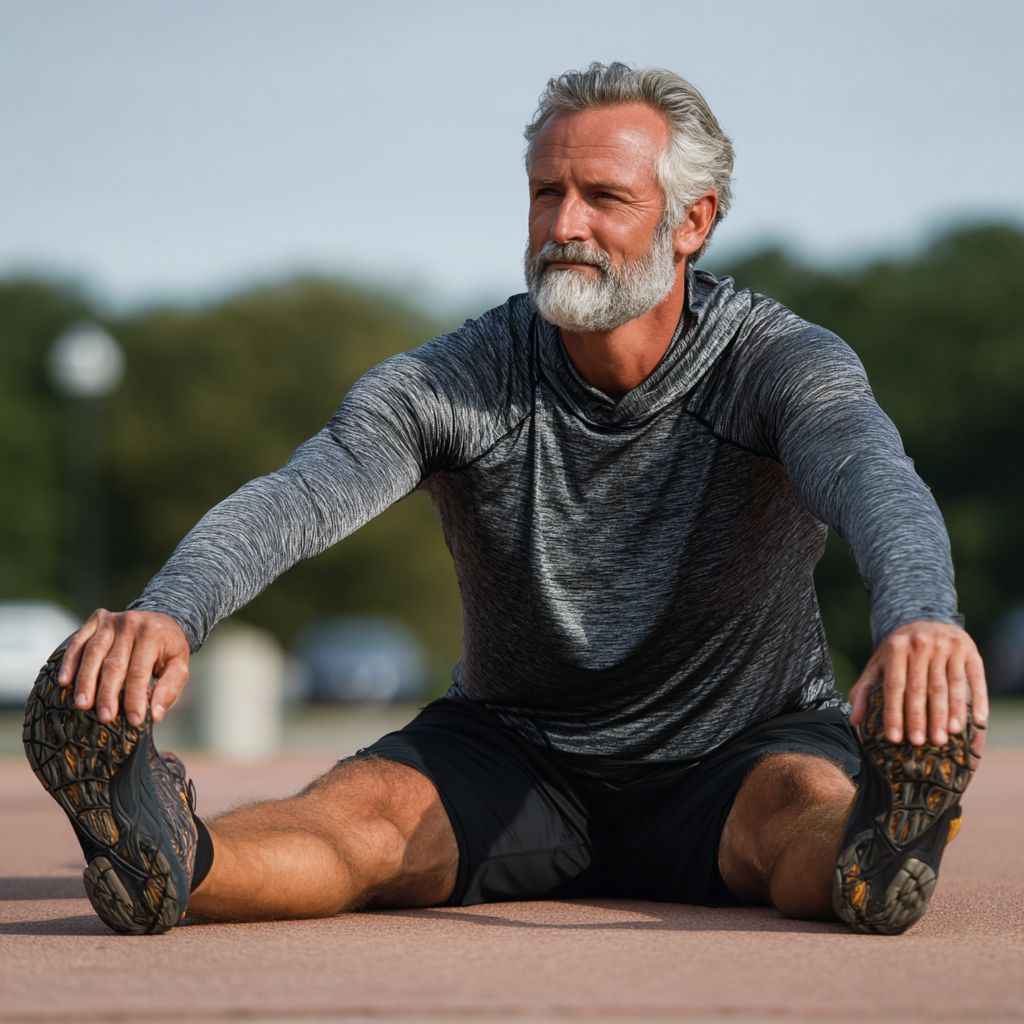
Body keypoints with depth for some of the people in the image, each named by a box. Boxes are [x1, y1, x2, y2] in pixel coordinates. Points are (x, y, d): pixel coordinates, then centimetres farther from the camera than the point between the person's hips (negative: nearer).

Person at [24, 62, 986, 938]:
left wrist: (919, 618, -63)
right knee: (362, 807, -29)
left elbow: (875, 481, -37)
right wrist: (167, 613, -52)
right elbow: (294, 499, -28)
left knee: (806, 801, -36)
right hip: (517, 749, 1)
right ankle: (173, 860, -57)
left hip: (740, 747, -1)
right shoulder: (456, 380, -12)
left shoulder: (780, 363, -15)